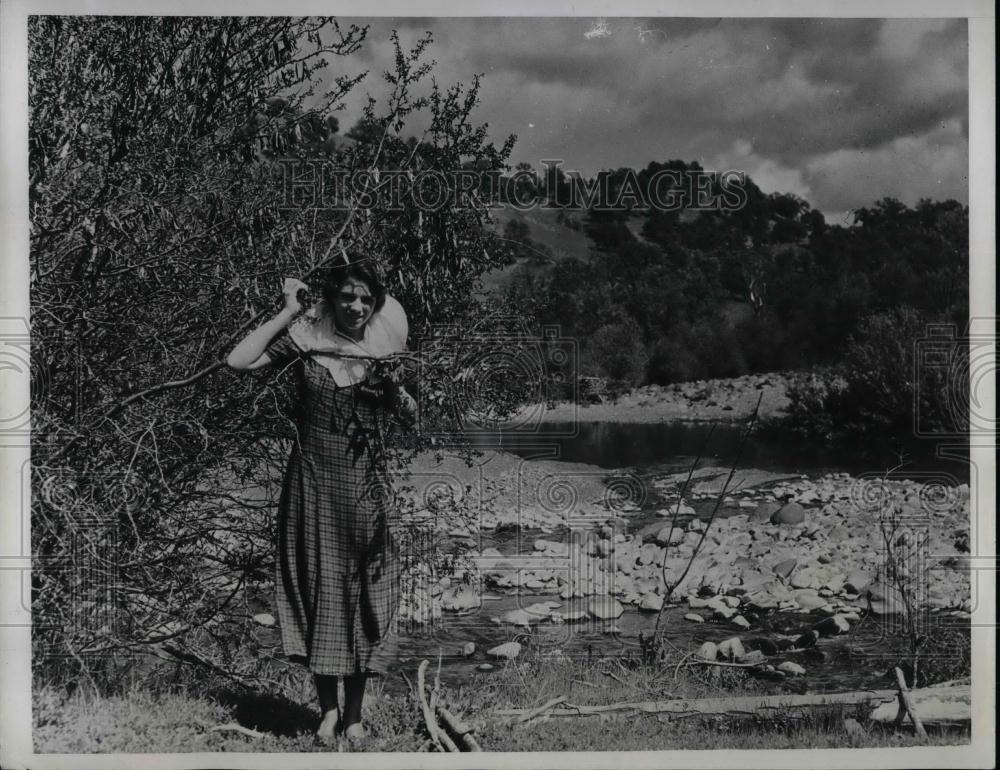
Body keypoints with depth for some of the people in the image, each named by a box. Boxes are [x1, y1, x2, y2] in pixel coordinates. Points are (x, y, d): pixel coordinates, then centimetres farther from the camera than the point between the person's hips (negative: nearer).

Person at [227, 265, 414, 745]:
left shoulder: (382, 353, 3)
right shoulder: (305, 342, -3)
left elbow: (408, 415, 9)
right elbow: (237, 362, -15)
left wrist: (398, 388, -11)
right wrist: (288, 311, -13)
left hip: (366, 490, 2)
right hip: (313, 487, -1)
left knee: (365, 596, 5)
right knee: (320, 591, 5)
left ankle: (354, 712, 17)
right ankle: (328, 708, 18)